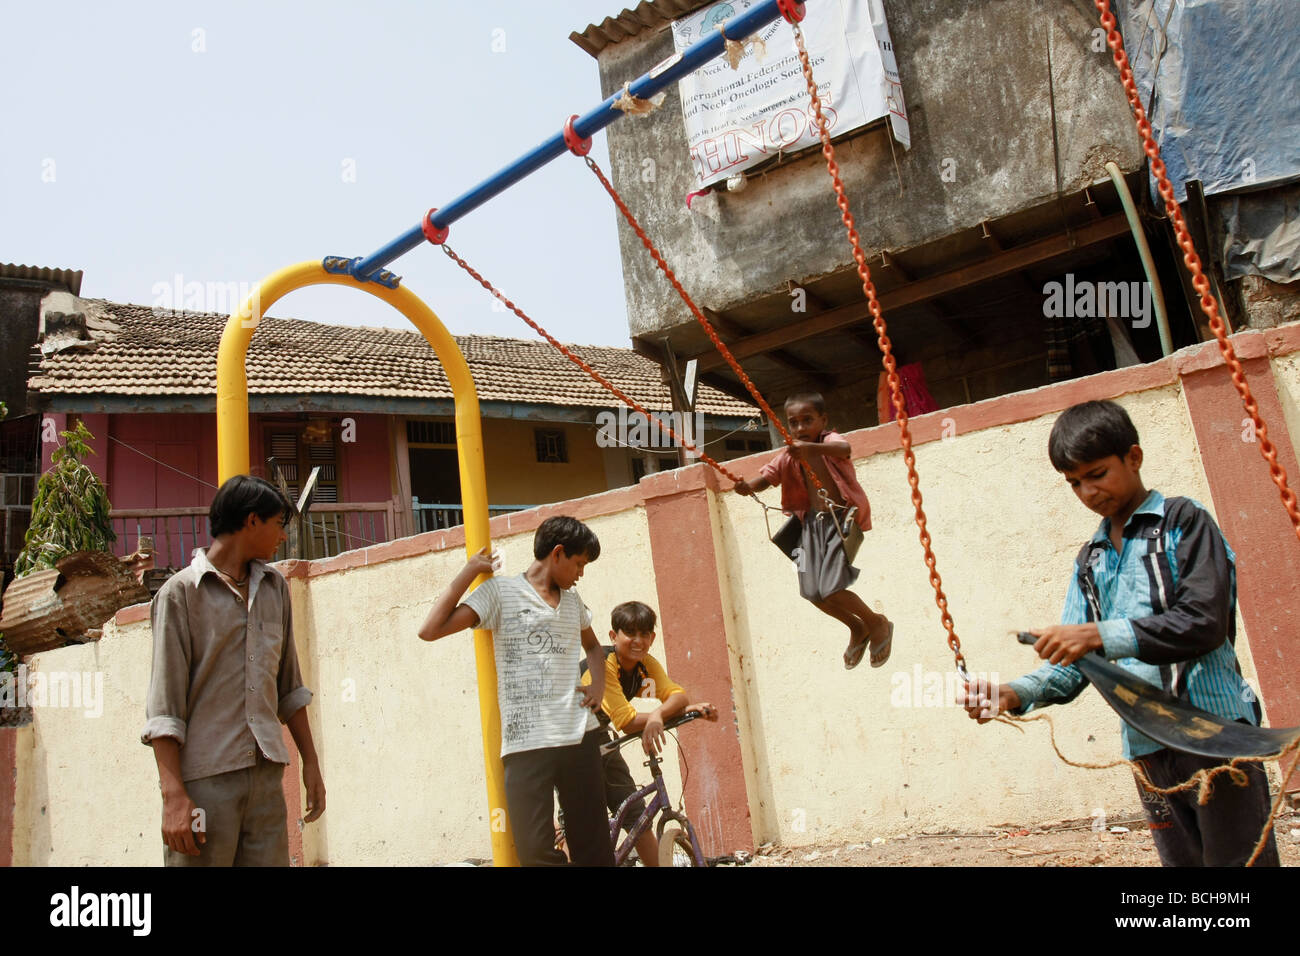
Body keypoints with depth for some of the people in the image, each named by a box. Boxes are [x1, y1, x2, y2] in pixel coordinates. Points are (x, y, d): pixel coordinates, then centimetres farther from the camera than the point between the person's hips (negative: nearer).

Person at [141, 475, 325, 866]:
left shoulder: (275, 588, 16)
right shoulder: (181, 592, -1)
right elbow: (164, 705, -7)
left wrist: (310, 761, 16)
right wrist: (173, 795, -14)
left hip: (267, 775, 5)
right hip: (205, 778, -5)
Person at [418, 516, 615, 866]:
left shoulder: (573, 601, 16)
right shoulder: (501, 591, -1)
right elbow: (430, 630, -11)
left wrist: (598, 683, 15)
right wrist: (470, 571, -6)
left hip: (580, 738, 5)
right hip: (526, 744, -5)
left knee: (595, 848, 10)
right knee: (535, 852, -9)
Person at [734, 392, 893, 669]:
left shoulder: (830, 440, -8)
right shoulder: (789, 455, 9)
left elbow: (843, 449, -33)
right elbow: (767, 477, -3)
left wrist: (812, 448, -54)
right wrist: (748, 487, -26)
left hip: (841, 519, -6)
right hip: (812, 522, 6)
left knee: (831, 589, -15)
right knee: (812, 592, 2)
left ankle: (877, 623, 15)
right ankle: (857, 629, 31)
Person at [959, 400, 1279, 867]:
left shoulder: (1184, 522, -1)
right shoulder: (1090, 561, 15)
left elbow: (1205, 621, -14)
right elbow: (1074, 666, 10)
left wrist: (1099, 635, -23)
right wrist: (1014, 694, -8)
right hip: (1148, 747, 5)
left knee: (1237, 856, -3)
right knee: (1182, 858, 11)